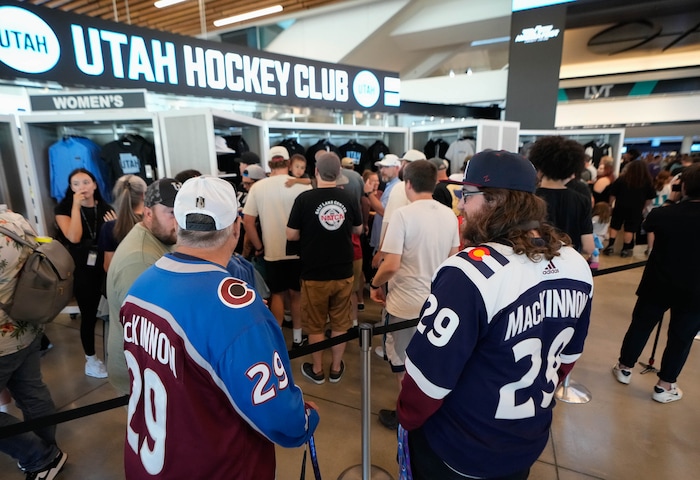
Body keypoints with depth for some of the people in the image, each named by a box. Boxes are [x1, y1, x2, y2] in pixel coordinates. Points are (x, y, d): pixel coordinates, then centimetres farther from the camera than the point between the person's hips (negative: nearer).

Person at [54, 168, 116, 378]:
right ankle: (90, 360, 22)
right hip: (82, 270, -2)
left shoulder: (106, 208, 6)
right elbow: (74, 237, -19)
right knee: (89, 314, 5)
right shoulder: (64, 208, -2)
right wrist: (76, 205, -17)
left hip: (106, 266, 2)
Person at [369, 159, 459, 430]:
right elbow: (453, 259, 10)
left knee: (403, 363, 14)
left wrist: (375, 285, -5)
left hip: (406, 303, -6)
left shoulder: (403, 214, -19)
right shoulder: (449, 215, 0)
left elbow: (391, 265, -23)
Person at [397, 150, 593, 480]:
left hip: (458, 452, -6)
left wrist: (407, 417, -6)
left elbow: (429, 371, -26)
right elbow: (569, 355, 5)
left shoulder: (470, 271, -32)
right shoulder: (577, 266, -7)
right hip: (530, 441, 6)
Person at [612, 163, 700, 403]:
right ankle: (664, 386, 21)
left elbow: (647, 225, 12)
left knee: (640, 325, 15)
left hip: (657, 284, 1)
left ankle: (624, 368, 30)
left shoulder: (662, 214, -11)